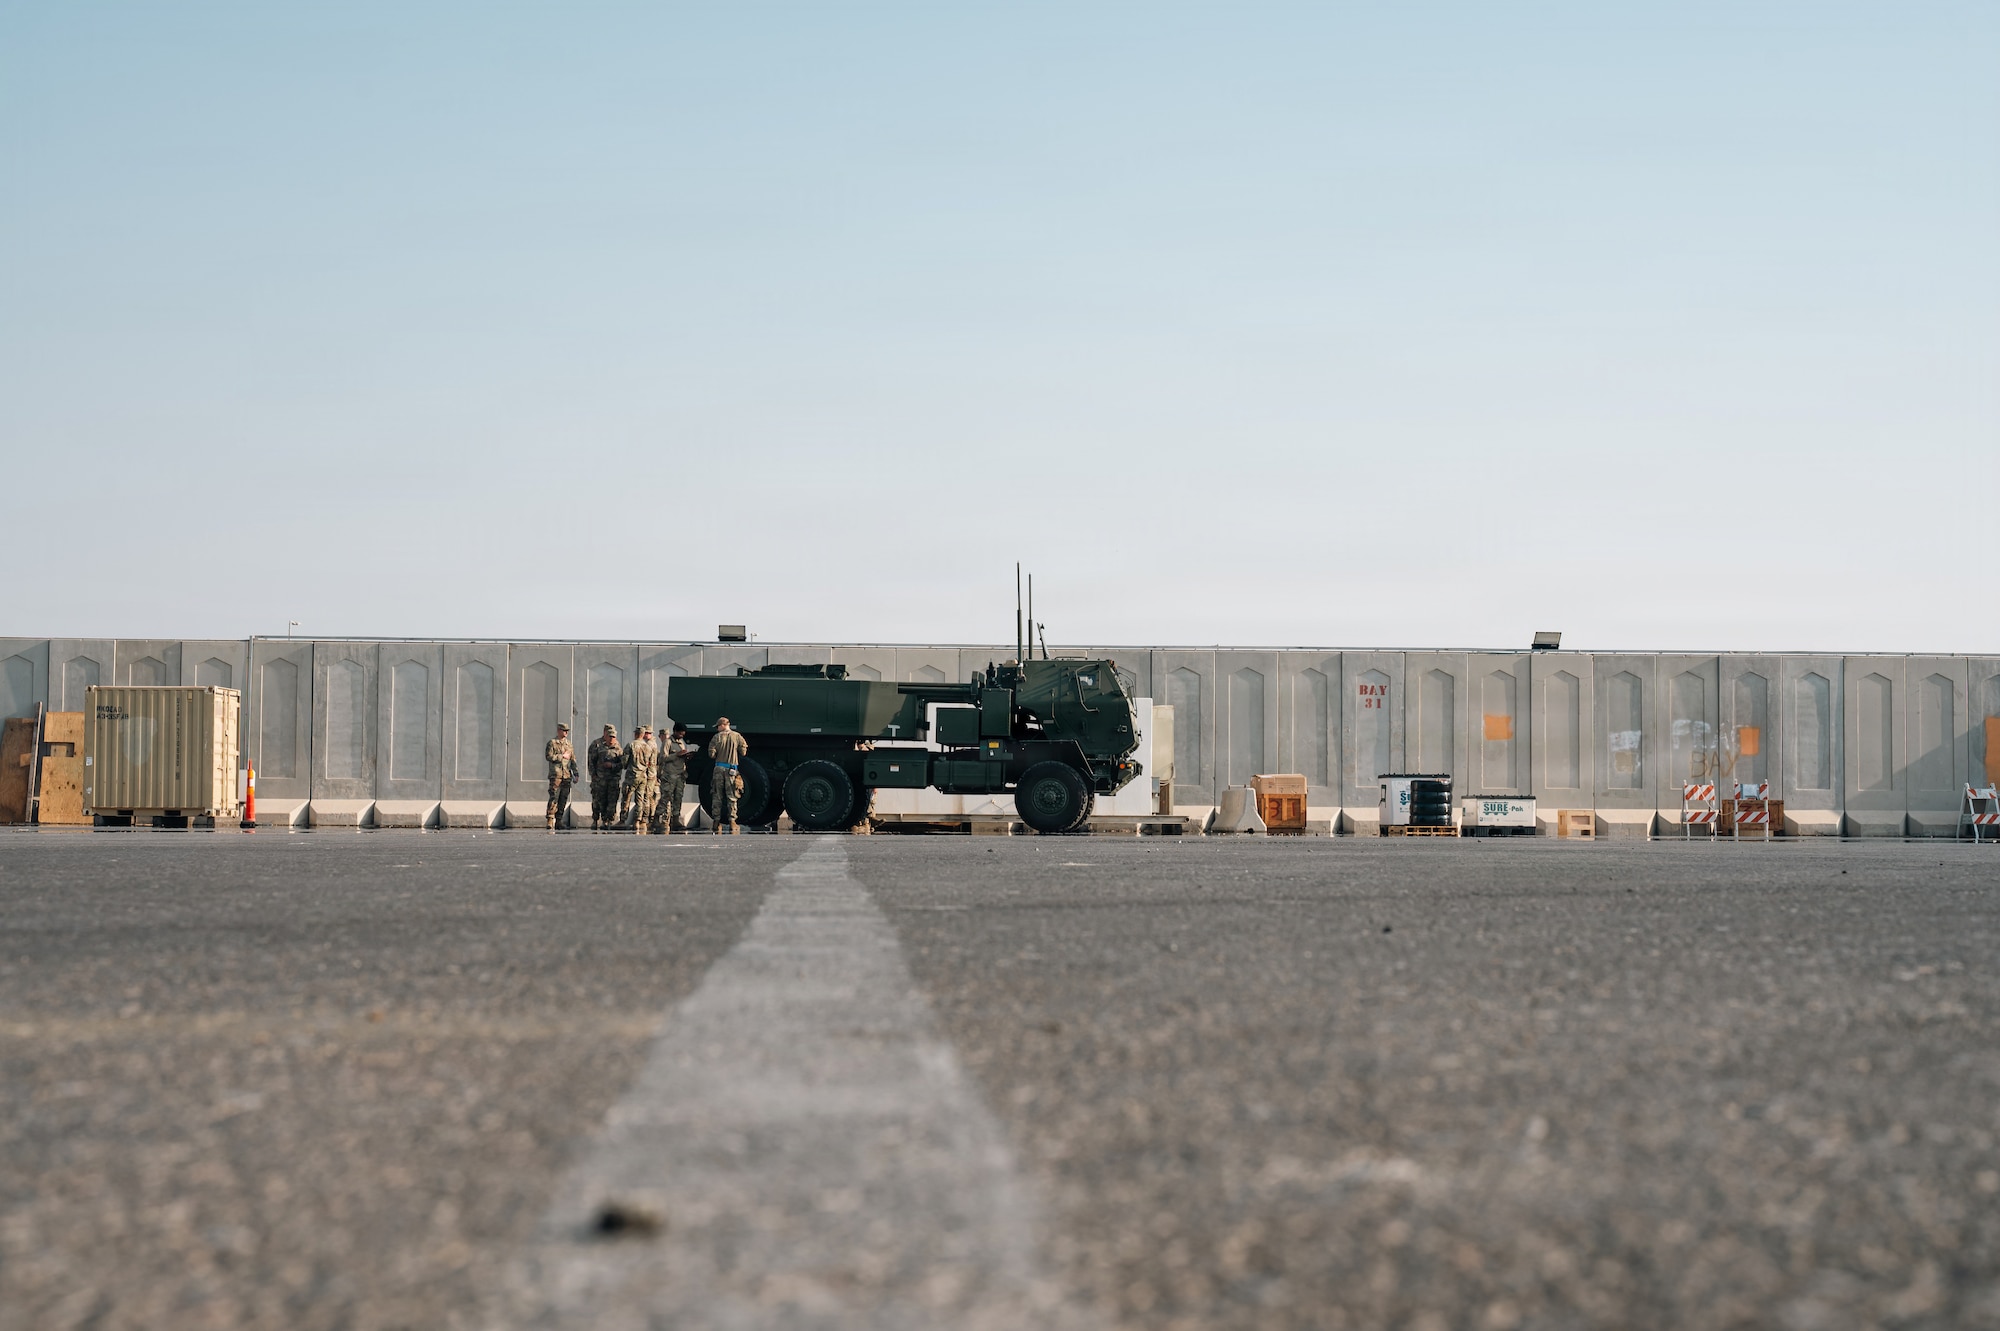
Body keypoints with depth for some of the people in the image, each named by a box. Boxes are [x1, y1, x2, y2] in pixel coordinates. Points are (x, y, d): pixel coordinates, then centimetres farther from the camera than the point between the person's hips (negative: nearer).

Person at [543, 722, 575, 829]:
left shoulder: (569, 744, 17)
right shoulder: (552, 743, 0)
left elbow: (573, 760, 18)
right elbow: (549, 756, -12)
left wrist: (575, 774, 12)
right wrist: (562, 756, -10)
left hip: (567, 776, 6)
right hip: (556, 775, -6)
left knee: (563, 799, 5)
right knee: (554, 798, -12)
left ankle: (559, 820, 11)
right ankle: (550, 820, -14)